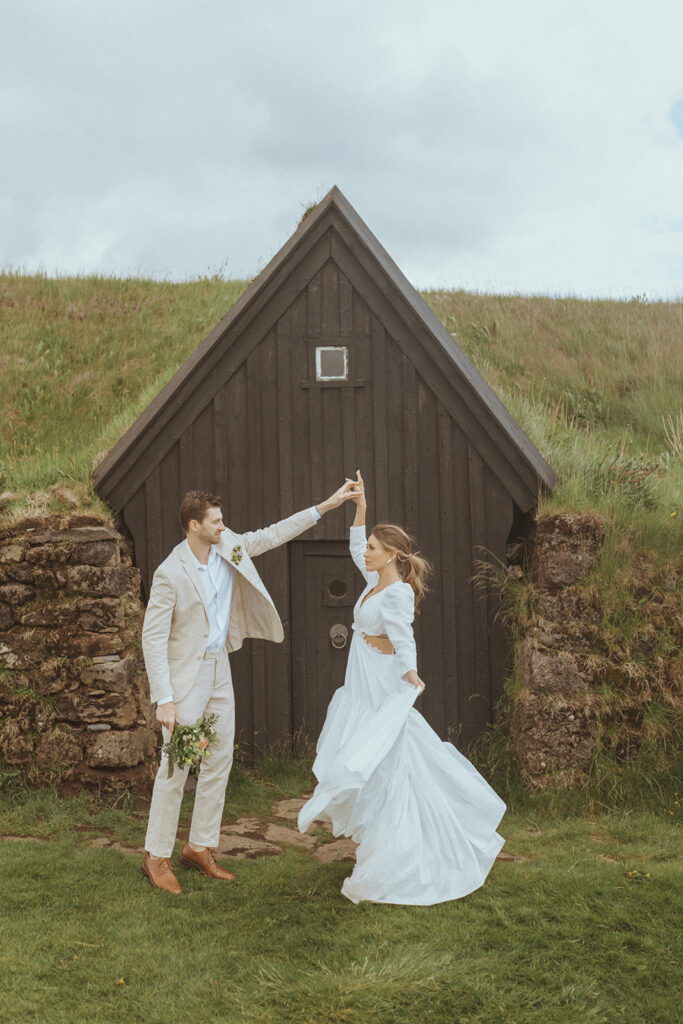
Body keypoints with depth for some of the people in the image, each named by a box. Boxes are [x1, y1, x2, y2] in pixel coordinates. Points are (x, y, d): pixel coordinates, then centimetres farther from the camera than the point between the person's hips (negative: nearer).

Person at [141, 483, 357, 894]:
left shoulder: (228, 547, -1)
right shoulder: (170, 574, -19)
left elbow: (272, 535, 11)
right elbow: (153, 638, -18)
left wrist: (326, 505, 7)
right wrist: (164, 700, -23)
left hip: (219, 670, 7)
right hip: (185, 675, -7)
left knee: (220, 762, 11)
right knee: (175, 767, -3)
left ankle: (200, 847, 24)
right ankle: (157, 856, 11)